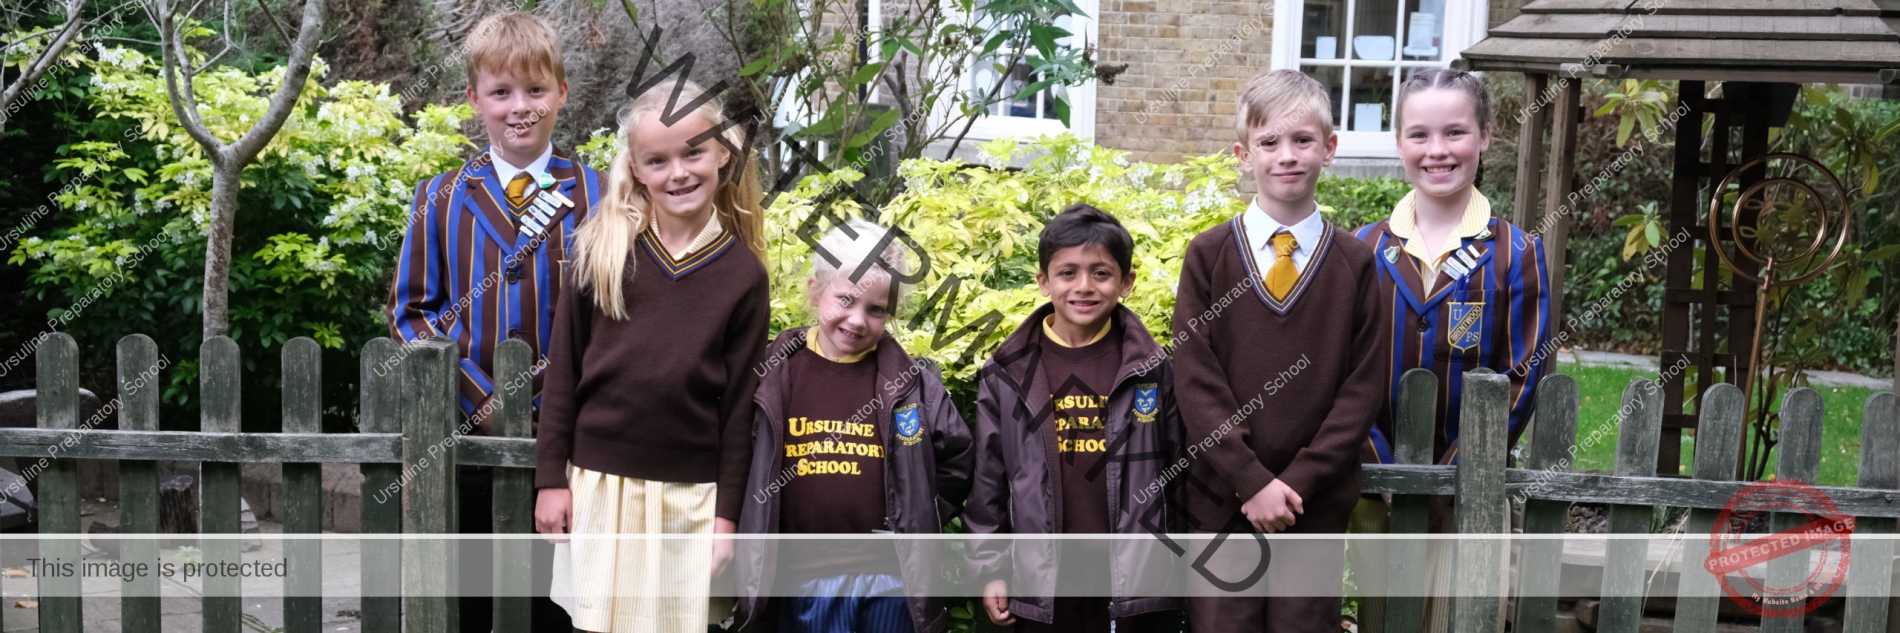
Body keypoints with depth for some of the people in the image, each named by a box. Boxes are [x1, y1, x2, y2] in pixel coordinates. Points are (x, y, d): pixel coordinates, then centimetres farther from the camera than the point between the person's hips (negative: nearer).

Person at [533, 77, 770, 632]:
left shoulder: (743, 273, -1)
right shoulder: (601, 250, -1)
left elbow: (739, 404, 0)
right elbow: (563, 368, 3)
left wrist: (727, 514, -1)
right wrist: (551, 477, 1)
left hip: (691, 495, 0)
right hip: (598, 483, 1)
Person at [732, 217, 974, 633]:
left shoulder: (910, 383, -2)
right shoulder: (773, 376, -2)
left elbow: (957, 460, 8)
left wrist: (918, 523, 1)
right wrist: (751, 565, 1)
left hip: (893, 580, 0)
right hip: (804, 582, 0)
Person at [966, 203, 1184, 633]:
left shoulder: (1153, 370, -1)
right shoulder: (1007, 374, -1)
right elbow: (989, 479, 4)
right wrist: (990, 567, 2)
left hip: (1134, 578, 0)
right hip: (1040, 579, 0)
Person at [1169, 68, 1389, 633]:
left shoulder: (1355, 263, 1)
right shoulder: (1208, 256, -1)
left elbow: (1364, 387, -2)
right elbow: (1194, 377, -5)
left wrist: (1298, 482, -10)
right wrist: (1252, 480, -12)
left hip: (1315, 503, 1)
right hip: (1221, 499, 0)